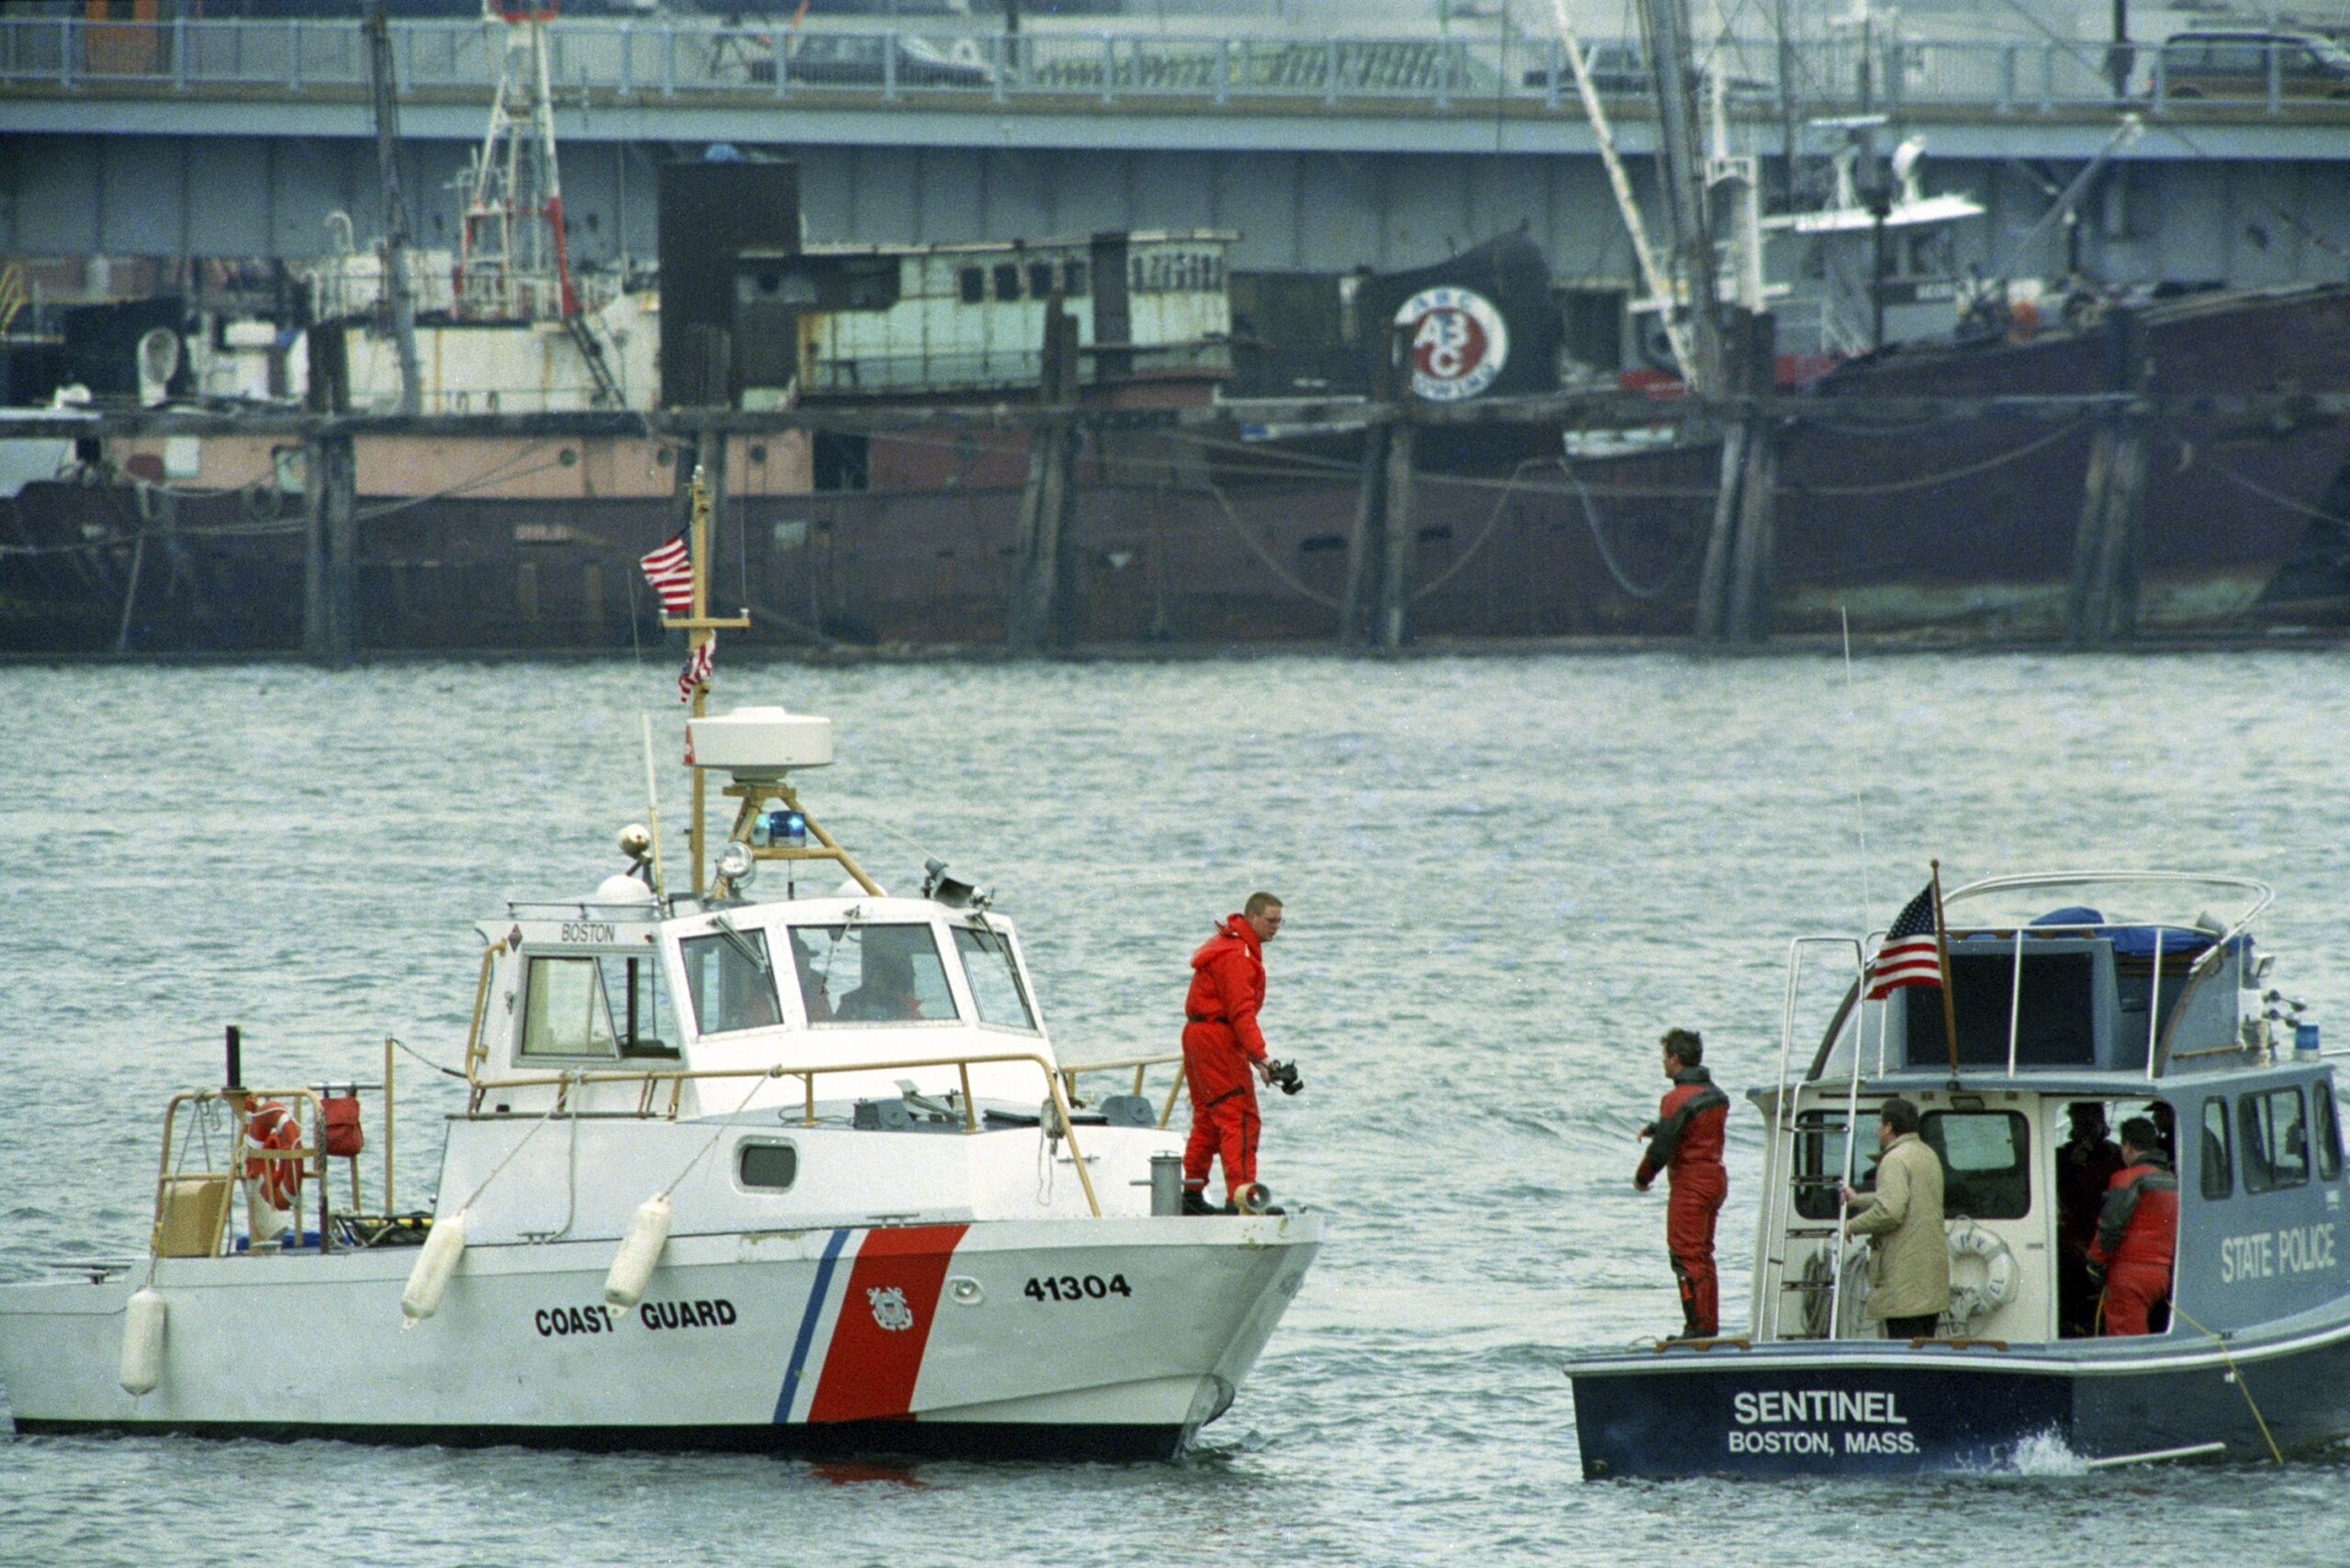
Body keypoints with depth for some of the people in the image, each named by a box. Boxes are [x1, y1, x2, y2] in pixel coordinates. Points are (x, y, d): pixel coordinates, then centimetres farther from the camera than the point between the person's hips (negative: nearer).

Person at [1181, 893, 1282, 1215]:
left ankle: (1191, 1196, 21)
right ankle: (1239, 1197, -21)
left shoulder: (1232, 945, 17)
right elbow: (1241, 1011, -25)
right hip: (1217, 1036, -11)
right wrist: (1259, 1057, -30)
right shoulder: (1236, 956, -17)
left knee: (1207, 1119, 16)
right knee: (1240, 1118, -13)